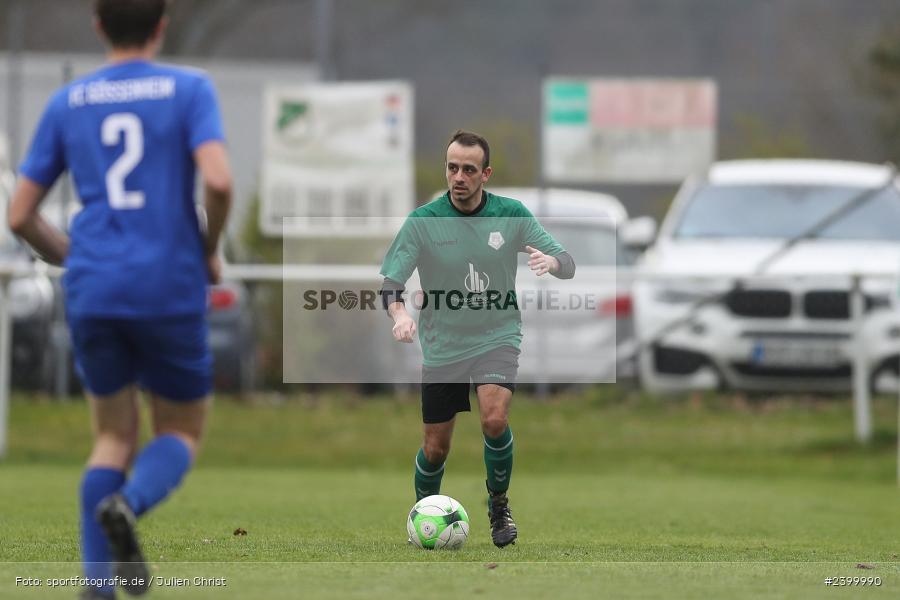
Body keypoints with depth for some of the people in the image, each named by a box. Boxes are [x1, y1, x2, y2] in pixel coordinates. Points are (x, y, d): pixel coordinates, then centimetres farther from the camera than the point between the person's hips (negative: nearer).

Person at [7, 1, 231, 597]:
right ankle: (129, 503, -19)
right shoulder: (189, 89, 0)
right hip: (171, 290, -3)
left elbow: (20, 216, 10)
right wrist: (209, 251, 2)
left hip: (91, 294, 3)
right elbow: (218, 180, -16)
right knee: (181, 434, 14)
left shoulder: (66, 104, 10)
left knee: (114, 437, 16)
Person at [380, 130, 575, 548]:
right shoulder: (422, 221, -9)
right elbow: (390, 282, -11)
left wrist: (551, 261, -29)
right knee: (436, 447, 5)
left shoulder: (512, 215, -6)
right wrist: (399, 313, -34)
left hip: (496, 337, 0)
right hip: (442, 346, 0)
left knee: (494, 419, -25)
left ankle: (499, 504, 0)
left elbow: (568, 265, -4)